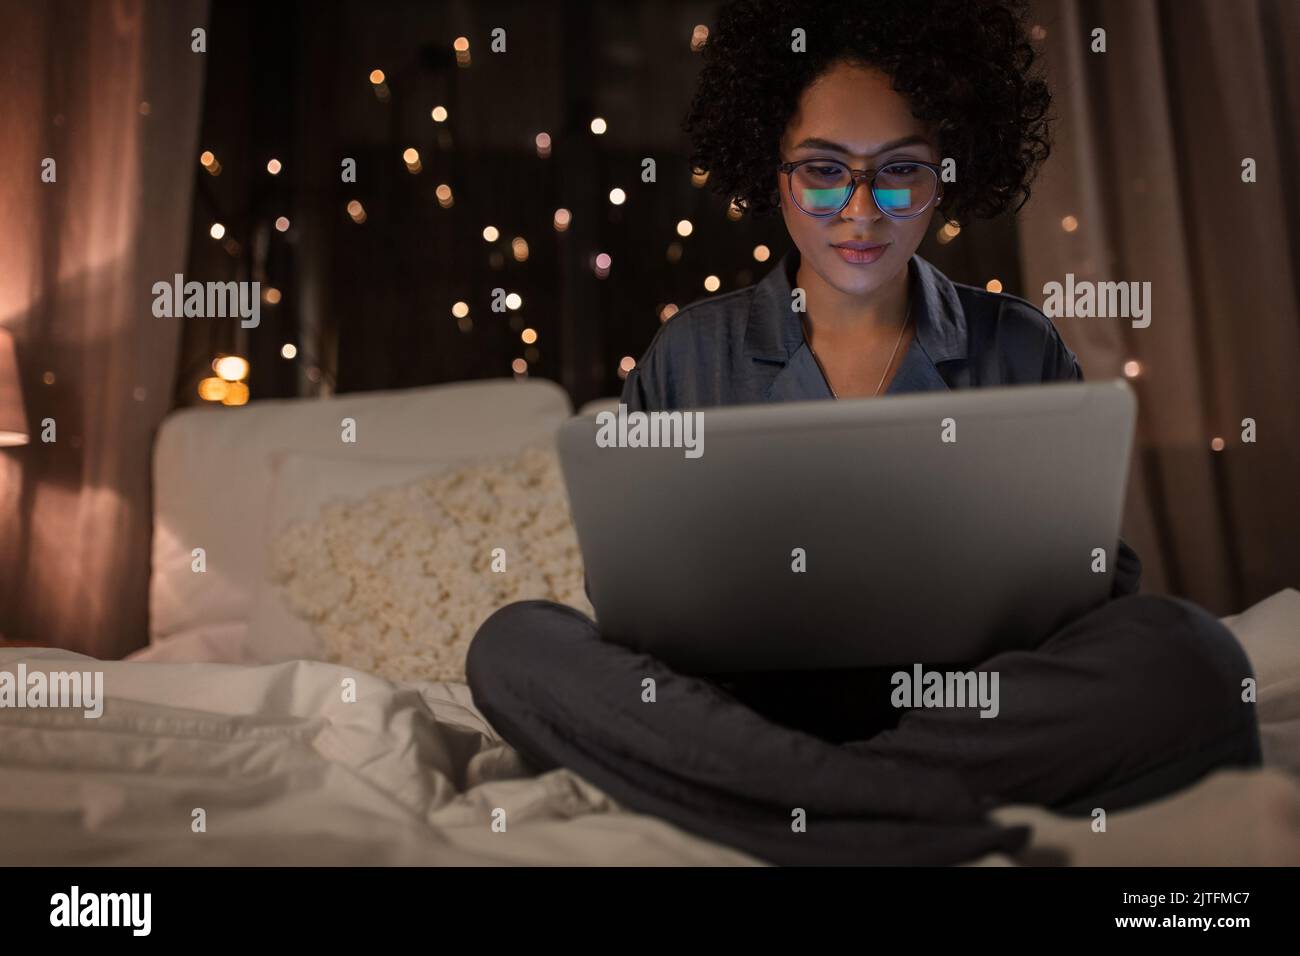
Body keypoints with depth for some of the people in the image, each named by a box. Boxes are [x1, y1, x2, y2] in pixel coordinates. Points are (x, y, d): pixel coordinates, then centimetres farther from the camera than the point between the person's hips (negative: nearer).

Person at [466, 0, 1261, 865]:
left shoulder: (1023, 351, 8)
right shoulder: (688, 355, 8)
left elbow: (1105, 576, 10)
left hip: (961, 711, 0)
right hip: (742, 705, 1)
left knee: (1185, 650, -26)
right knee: (515, 641, -24)